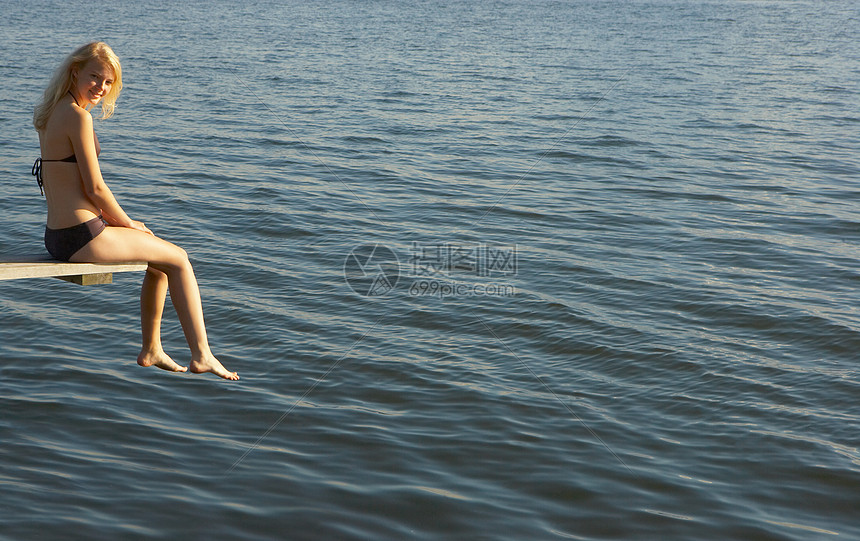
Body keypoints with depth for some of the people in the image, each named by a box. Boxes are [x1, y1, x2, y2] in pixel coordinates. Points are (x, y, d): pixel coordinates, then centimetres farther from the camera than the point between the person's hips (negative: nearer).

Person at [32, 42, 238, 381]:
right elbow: (95, 188, -18)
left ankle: (151, 350, 30)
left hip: (57, 235, 10)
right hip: (82, 238, -10)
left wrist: (116, 220, 13)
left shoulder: (52, 112, 13)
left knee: (161, 256, 26)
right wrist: (128, 224, -2)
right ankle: (201, 355, 7)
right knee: (178, 259, 6)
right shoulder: (79, 116, -18)